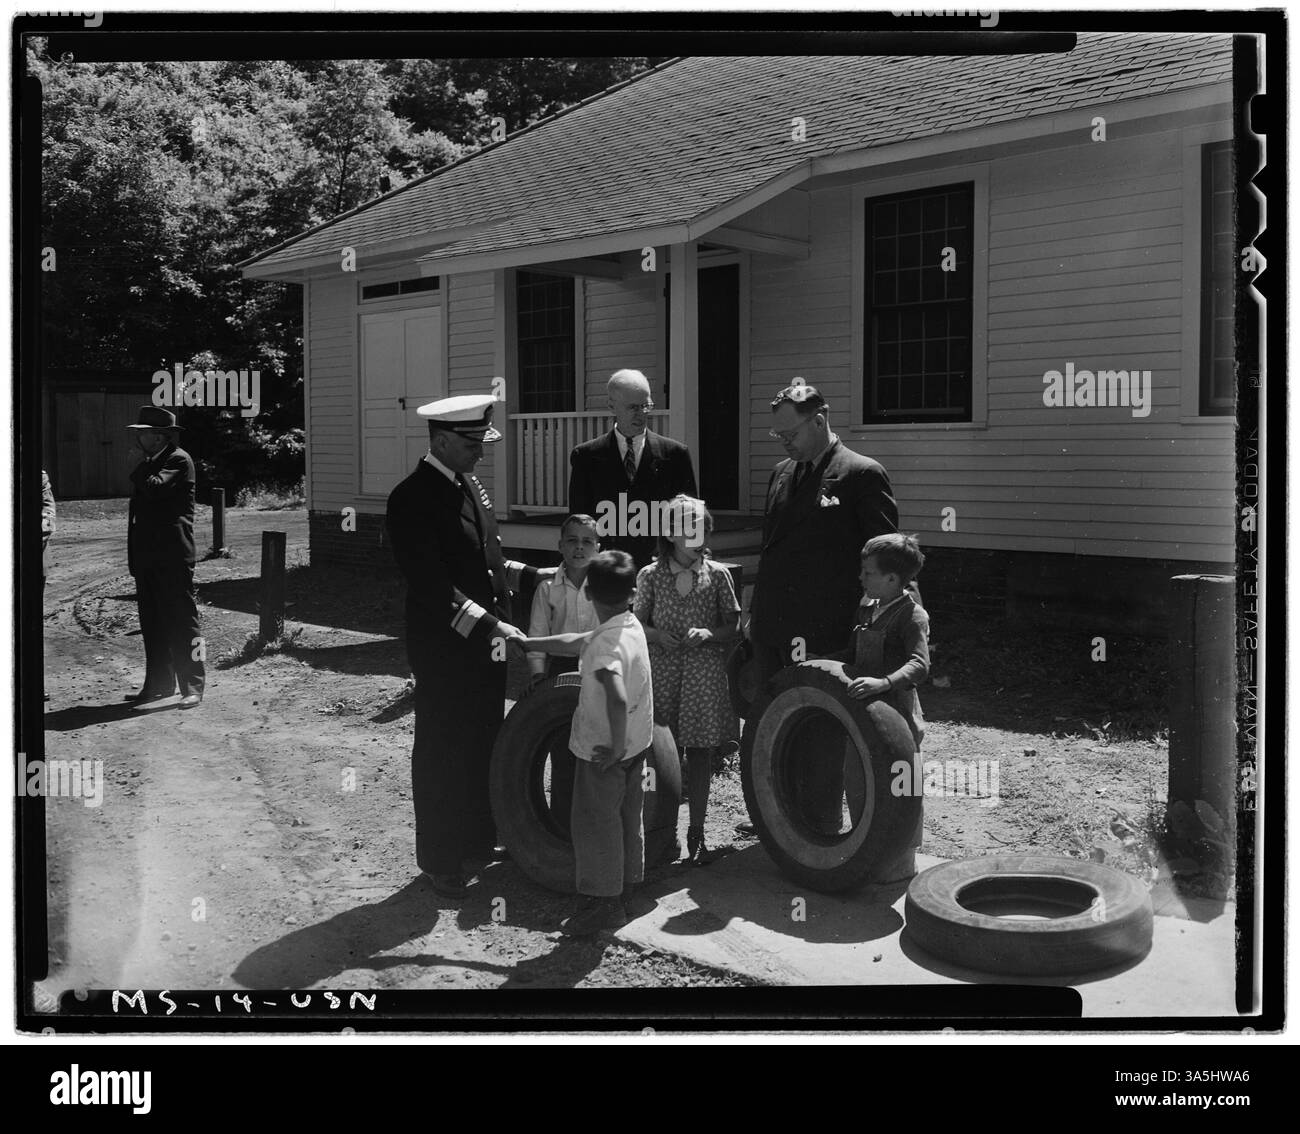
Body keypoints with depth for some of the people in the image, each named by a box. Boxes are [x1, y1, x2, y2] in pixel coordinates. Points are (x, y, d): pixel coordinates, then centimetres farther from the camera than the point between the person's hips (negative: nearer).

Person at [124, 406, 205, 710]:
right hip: (147, 554, 9)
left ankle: (192, 687, -2)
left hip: (172, 555, -9)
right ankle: (158, 685, 19)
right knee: (152, 622, 11)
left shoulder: (178, 460, -7)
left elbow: (154, 488, -24)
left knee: (182, 619, -6)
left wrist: (140, 472, -3)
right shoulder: (149, 464, 21)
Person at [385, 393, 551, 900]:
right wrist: (489, 625, -29)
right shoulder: (412, 499, -17)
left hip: (485, 643, 8)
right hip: (443, 649, -8)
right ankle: (441, 862, 17)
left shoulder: (469, 485, 10)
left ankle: (479, 841, 34)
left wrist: (530, 574, 8)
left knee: (484, 746, 18)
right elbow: (432, 587, -24)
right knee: (441, 754, 4)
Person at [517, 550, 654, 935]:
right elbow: (574, 643, 14)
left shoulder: (605, 644, -27)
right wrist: (527, 643, 20)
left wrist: (616, 746, -30)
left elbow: (618, 698, -42)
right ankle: (627, 884, 35)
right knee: (627, 816, 21)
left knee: (594, 822, 5)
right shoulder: (631, 626, 1)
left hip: (603, 750, -9)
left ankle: (603, 903, 14)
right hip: (636, 744, 9)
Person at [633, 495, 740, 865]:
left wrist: (709, 634, -13)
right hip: (662, 671, 0)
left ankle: (696, 834, 14)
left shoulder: (717, 575, 2)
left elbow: (733, 627, 6)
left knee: (699, 752, 3)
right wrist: (657, 634, -11)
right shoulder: (651, 575, 2)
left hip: (705, 671, 0)